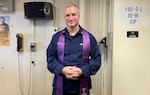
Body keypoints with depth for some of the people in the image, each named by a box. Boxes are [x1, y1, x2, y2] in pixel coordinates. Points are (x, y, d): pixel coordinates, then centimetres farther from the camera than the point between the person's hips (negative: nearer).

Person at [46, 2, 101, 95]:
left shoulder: (89, 37, 2)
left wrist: (81, 71, -16)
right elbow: (50, 57, 2)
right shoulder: (57, 37, 6)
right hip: (60, 86, 1)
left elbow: (97, 59, -1)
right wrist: (63, 70, -15)